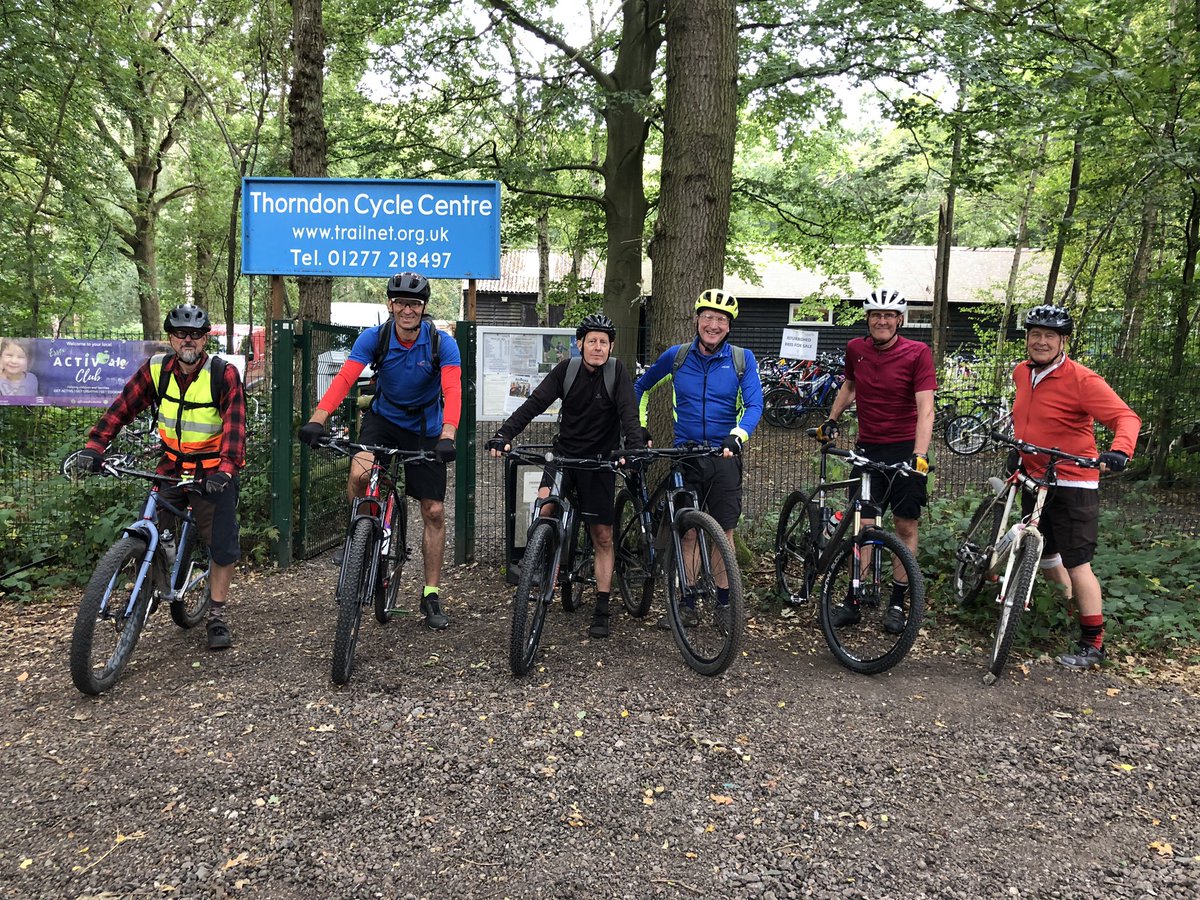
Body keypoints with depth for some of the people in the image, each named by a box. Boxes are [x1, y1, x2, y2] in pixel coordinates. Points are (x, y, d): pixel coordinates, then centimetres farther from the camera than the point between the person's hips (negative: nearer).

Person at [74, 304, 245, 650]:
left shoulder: (224, 373, -17)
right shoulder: (156, 368, -6)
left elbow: (235, 424, -26)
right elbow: (122, 407, -8)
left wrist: (226, 468, -39)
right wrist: (94, 445, -20)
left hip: (214, 471, -3)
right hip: (173, 465, 3)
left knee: (223, 544, -2)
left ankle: (217, 616, 13)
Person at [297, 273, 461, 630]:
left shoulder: (442, 343, -19)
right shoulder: (374, 338, -15)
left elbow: (452, 389, -32)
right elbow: (345, 377, -27)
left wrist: (448, 436, -49)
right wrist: (317, 419, -43)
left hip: (425, 430, 0)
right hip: (383, 418, 1)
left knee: (434, 512, -1)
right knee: (360, 473, -31)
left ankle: (431, 596, 13)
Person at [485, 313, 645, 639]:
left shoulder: (617, 371, -10)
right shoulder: (567, 369, -5)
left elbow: (628, 413, -21)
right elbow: (534, 403, -13)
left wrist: (636, 446, -40)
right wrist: (503, 434, -27)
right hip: (564, 453, 1)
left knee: (603, 536, 2)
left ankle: (601, 612, 12)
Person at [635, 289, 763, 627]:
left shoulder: (742, 358, -1)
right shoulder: (677, 356, 2)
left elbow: (754, 404, -11)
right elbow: (641, 387, 17)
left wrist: (737, 435, -29)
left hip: (724, 456, -1)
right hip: (685, 455, 1)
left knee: (724, 532, 4)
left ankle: (724, 602, 17)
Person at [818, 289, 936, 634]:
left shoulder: (918, 353, -10)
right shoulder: (855, 349, 2)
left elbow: (925, 408, -18)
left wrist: (919, 455, -29)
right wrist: (831, 420, 14)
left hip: (905, 450, -2)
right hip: (867, 449, 3)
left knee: (906, 526, 5)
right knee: (863, 525, 0)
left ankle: (898, 602, 17)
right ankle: (853, 600, 8)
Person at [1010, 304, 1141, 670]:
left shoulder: (1081, 380, -17)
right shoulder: (1021, 373, 5)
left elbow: (1126, 417, -22)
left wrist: (1119, 450, -39)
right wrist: (1017, 444, 25)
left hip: (1072, 484, -7)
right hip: (1033, 479, 7)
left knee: (1076, 563, -4)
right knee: (1043, 554, 18)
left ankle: (1093, 643, 9)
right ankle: (1074, 603, 43)